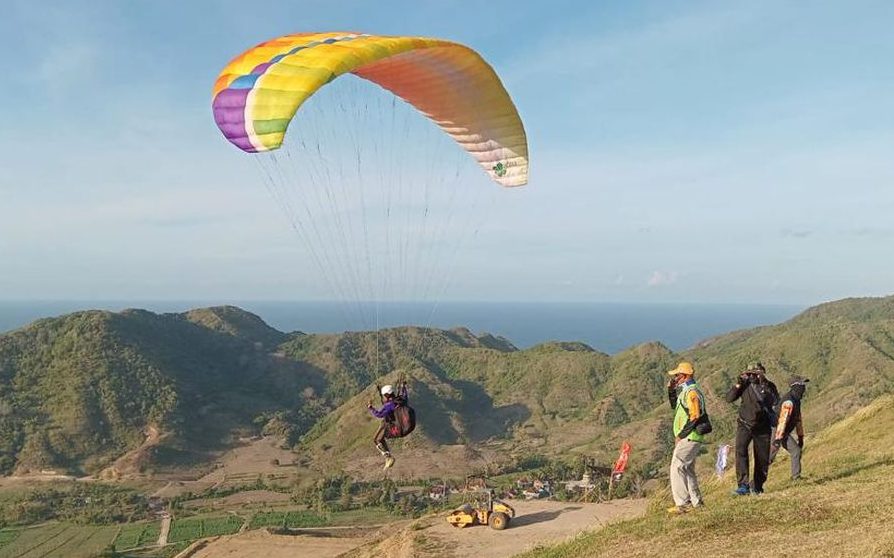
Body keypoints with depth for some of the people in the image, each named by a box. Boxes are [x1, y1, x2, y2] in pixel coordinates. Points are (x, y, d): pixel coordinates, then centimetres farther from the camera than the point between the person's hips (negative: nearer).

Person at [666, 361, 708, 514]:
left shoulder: (692, 392, -16)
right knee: (688, 470, 16)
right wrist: (671, 389, 15)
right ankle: (696, 502, 22)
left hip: (690, 437, -10)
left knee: (677, 468, -12)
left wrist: (680, 435, -18)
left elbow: (695, 417, -23)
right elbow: (674, 405, 30)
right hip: (690, 438, 10)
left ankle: (682, 504, -12)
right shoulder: (685, 391, 16)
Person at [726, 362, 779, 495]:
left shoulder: (769, 386, -2)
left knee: (763, 459, 7)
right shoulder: (745, 385, -1)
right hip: (745, 425, -1)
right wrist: (738, 384, -18)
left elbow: (775, 400, -19)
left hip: (763, 428, 1)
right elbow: (729, 398, -8)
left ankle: (757, 486, 27)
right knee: (740, 451, -21)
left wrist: (764, 385, -26)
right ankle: (743, 486, -24)